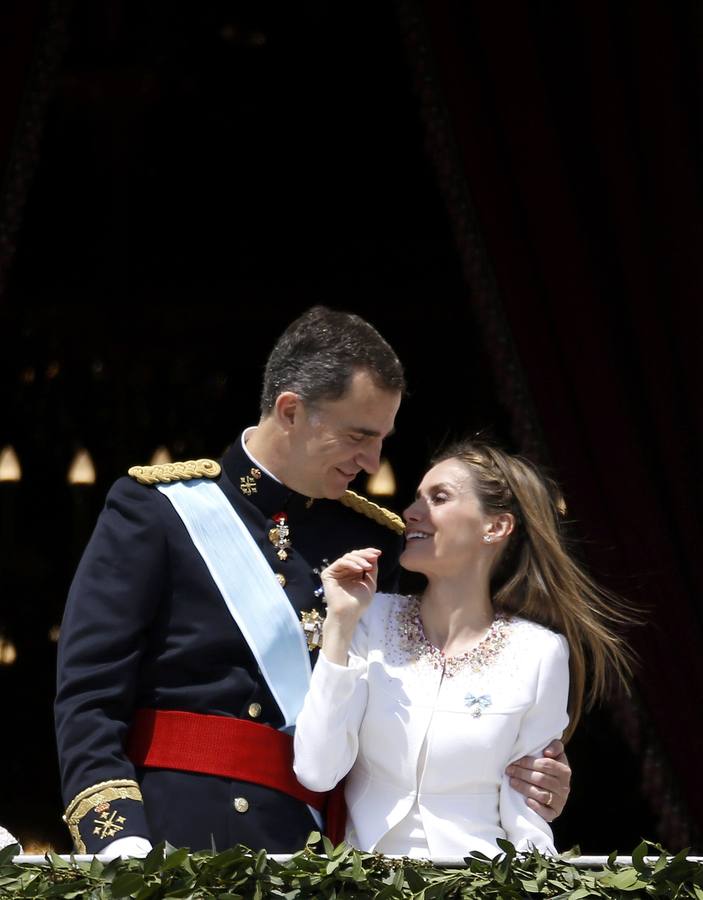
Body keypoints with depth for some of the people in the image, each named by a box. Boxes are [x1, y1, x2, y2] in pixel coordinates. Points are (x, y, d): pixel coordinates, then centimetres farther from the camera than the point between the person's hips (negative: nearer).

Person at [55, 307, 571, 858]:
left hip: (312, 848, 4)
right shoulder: (156, 508, 0)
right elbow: (89, 698, -5)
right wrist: (120, 842, -19)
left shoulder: (374, 540, 12)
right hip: (172, 836, -4)